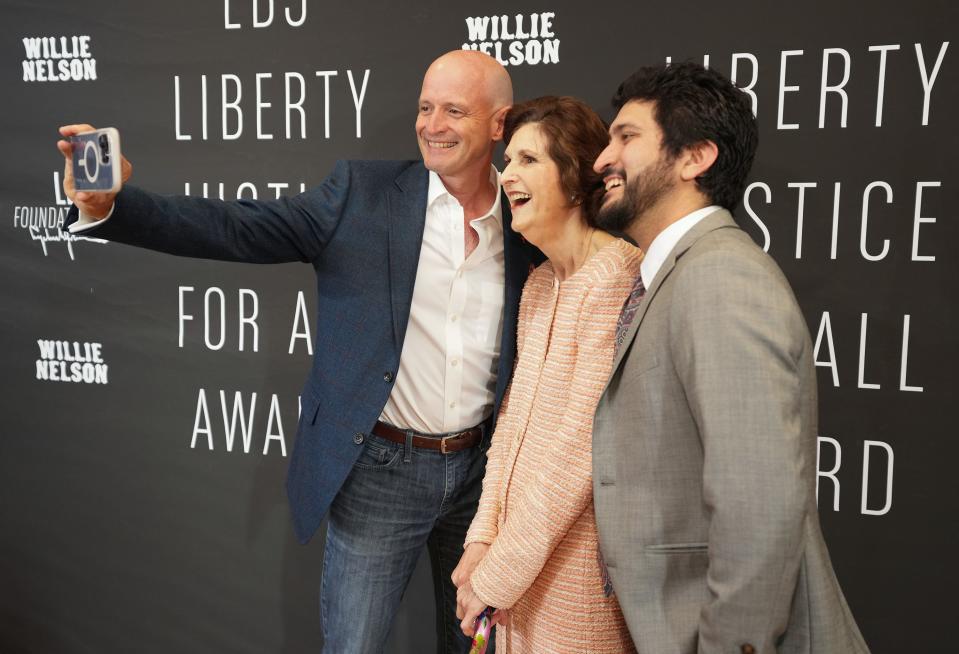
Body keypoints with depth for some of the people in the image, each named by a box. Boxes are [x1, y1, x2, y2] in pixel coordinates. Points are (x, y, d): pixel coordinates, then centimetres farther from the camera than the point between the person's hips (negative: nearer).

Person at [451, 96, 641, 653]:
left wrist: (499, 575, -15)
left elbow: (582, 445, -21)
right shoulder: (539, 284, 7)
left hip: (576, 562, -7)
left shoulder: (617, 276, -19)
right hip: (520, 547, 7)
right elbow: (514, 416, 8)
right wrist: (484, 539, 0)